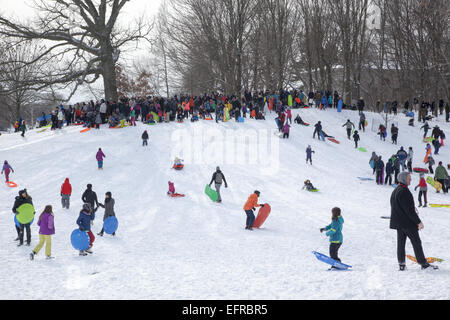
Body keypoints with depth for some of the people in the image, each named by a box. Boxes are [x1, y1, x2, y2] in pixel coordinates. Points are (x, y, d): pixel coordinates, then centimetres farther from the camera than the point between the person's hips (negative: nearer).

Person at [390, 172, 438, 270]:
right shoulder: (404, 192, -20)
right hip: (408, 223, -9)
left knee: (401, 242, 9)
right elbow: (409, 210, -22)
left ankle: (401, 264, 9)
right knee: (416, 242, -1)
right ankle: (423, 263, 4)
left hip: (398, 222, 9)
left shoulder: (395, 191, 11)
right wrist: (418, 222, -18)